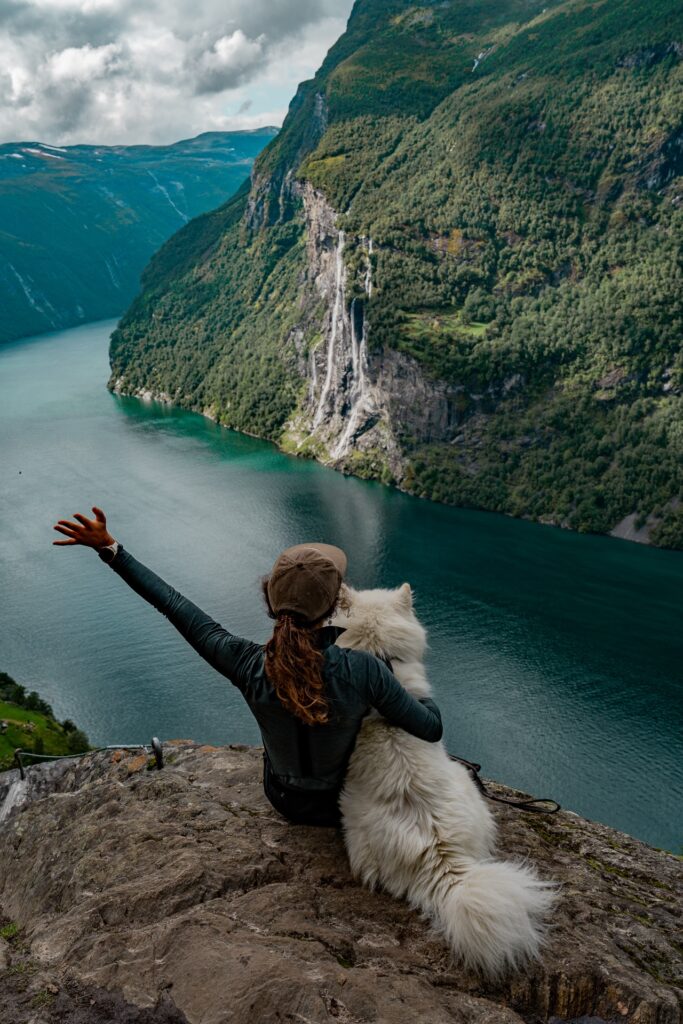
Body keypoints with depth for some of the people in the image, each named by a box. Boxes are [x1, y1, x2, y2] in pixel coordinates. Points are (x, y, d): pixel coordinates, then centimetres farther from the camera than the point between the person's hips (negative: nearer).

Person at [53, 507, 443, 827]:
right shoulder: (363, 670, -36)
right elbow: (432, 729, -23)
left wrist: (109, 548, -12)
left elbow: (175, 606, -19)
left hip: (284, 798, 2)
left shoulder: (249, 668, -29)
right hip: (344, 801, -2)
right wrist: (422, 697, 1)